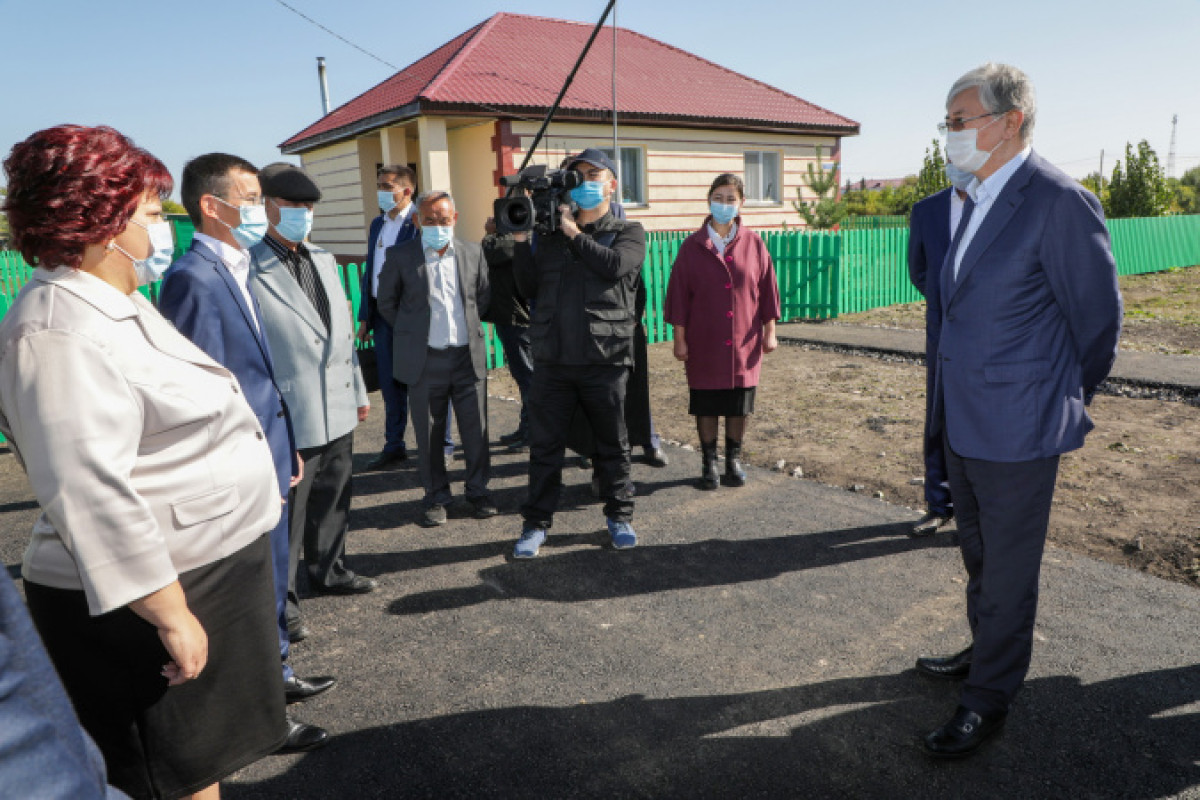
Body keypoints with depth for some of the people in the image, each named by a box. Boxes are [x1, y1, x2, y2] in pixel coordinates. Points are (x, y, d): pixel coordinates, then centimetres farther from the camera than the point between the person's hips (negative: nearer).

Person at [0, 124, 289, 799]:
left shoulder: (119, 305, 12)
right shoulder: (62, 333, -22)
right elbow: (92, 496, -28)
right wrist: (171, 615, -26)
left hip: (212, 568, 10)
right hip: (156, 596, -10)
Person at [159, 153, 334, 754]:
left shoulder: (236, 271, 10)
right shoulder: (194, 279, -19)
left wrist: (286, 447, 17)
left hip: (266, 461, 9)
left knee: (271, 575, 22)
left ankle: (274, 674, 42)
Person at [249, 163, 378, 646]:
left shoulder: (323, 260, 12)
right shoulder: (248, 269, -13)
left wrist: (358, 389, 18)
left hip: (337, 411, 8)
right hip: (289, 418, -7)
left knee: (333, 501, 21)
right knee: (287, 511, 4)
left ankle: (328, 571, 40)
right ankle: (282, 601, 21)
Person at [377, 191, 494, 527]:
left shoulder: (473, 252, 6)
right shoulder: (400, 256, 0)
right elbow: (387, 303, 9)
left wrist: (469, 326, 12)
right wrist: (412, 333, 10)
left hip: (469, 356, 2)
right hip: (425, 359, -1)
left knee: (476, 429, 6)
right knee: (429, 433, 6)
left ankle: (478, 491, 23)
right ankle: (435, 496, 21)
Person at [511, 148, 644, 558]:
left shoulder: (628, 232, 8)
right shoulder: (551, 234, 16)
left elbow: (614, 266, -14)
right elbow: (529, 287, 9)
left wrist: (574, 233, -7)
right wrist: (520, 240, -1)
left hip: (604, 359, -2)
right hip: (552, 359, 3)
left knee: (612, 444, 10)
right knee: (544, 446, 7)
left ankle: (619, 515, 28)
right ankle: (536, 524, 18)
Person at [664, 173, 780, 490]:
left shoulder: (753, 244, 2)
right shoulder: (692, 246, -1)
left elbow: (767, 289, 6)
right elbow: (679, 294, 0)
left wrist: (769, 331, 4)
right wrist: (679, 338, -3)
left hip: (744, 343, 1)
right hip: (703, 344, -1)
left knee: (739, 406, 9)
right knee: (705, 406, 6)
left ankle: (734, 459, 26)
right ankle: (709, 462, 21)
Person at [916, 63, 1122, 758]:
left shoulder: (1060, 201, -16)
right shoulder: (978, 201, 10)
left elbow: (1098, 319, -10)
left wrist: (1067, 405, 2)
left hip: (1016, 429, -8)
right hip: (963, 421, 8)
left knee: (1008, 570, 7)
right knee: (981, 557, 23)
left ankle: (990, 699, 24)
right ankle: (984, 654, 43)